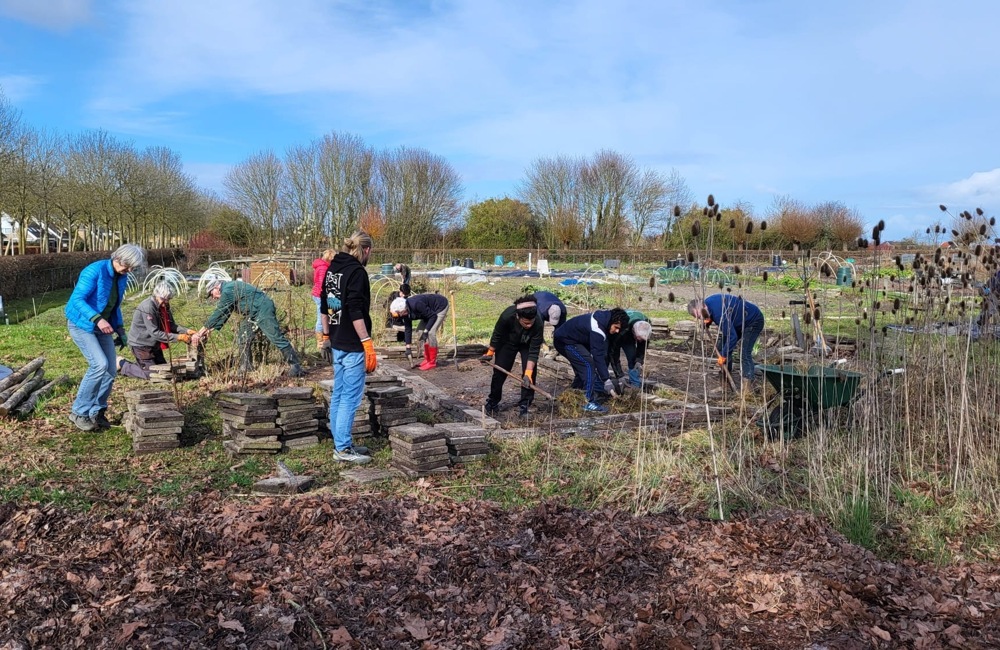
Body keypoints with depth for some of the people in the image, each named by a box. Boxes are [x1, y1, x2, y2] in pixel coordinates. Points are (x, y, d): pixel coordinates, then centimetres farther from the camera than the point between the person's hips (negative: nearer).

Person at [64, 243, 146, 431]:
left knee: (111, 370, 1)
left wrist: (120, 329, 9)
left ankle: (96, 411, 18)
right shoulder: (95, 271, -20)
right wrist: (97, 319, -38)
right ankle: (79, 412, -8)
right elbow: (77, 299, -26)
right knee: (99, 364, -21)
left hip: (103, 327, 7)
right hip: (81, 325, -7)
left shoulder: (122, 277, 3)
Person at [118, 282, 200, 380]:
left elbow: (171, 326, 0)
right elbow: (155, 333, -29)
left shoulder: (164, 305, -1)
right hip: (141, 344, -9)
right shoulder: (147, 307, -27)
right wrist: (178, 337, -30)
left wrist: (188, 332, -17)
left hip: (154, 344, 9)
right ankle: (122, 365, 9)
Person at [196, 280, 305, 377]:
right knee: (243, 337, 13)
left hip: (263, 309, -11)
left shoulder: (228, 290, -12)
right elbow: (224, 314, 24)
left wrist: (206, 327, -1)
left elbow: (219, 312, -10)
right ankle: (246, 368, 18)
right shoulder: (229, 289, 20)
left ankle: (295, 365, -19)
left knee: (276, 337, -16)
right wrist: (212, 329, 19)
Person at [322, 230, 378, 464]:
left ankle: (340, 442, 23)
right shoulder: (357, 271, -15)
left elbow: (325, 306, 18)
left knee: (338, 394, 14)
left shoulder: (332, 269, 12)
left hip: (337, 343, 9)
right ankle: (343, 448, 2)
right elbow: (356, 311, -22)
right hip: (353, 345, -9)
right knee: (351, 396, -3)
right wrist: (368, 343, -20)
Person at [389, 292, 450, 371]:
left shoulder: (416, 305, -37)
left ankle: (432, 362, -8)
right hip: (430, 309, 9)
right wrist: (408, 347, -4)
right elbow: (407, 329, -3)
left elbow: (433, 316, -26)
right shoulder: (405, 311, -11)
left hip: (441, 307, -9)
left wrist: (425, 331, -26)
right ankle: (427, 359, 14)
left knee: (430, 332, -18)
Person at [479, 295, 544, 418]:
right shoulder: (507, 316, -39)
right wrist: (490, 353, -5)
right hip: (508, 343, 0)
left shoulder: (538, 323, -39)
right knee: (499, 372, 1)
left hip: (527, 344, 0)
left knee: (531, 374, -13)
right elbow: (497, 336, -18)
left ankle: (525, 406, -1)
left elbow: (534, 351, -32)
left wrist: (528, 373, -37)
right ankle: (492, 403, 19)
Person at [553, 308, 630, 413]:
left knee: (582, 367, 17)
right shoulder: (597, 329, -30)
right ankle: (589, 402, -16)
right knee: (588, 364, -17)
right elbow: (598, 356, -30)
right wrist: (606, 381, -28)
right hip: (565, 341, -10)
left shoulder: (603, 319, 0)